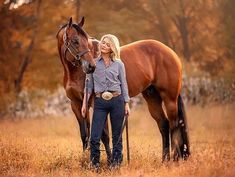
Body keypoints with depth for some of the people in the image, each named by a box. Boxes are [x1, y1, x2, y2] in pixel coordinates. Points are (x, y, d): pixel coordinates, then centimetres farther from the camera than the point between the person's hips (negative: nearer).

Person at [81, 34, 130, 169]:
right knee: (95, 137, -6)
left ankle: (116, 162, 15)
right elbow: (89, 85, 7)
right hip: (100, 102, 0)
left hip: (117, 101, 0)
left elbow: (124, 85, 7)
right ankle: (94, 163, 10)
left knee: (117, 135, 5)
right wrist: (84, 103, 1)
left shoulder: (119, 64, 5)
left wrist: (127, 104, 2)